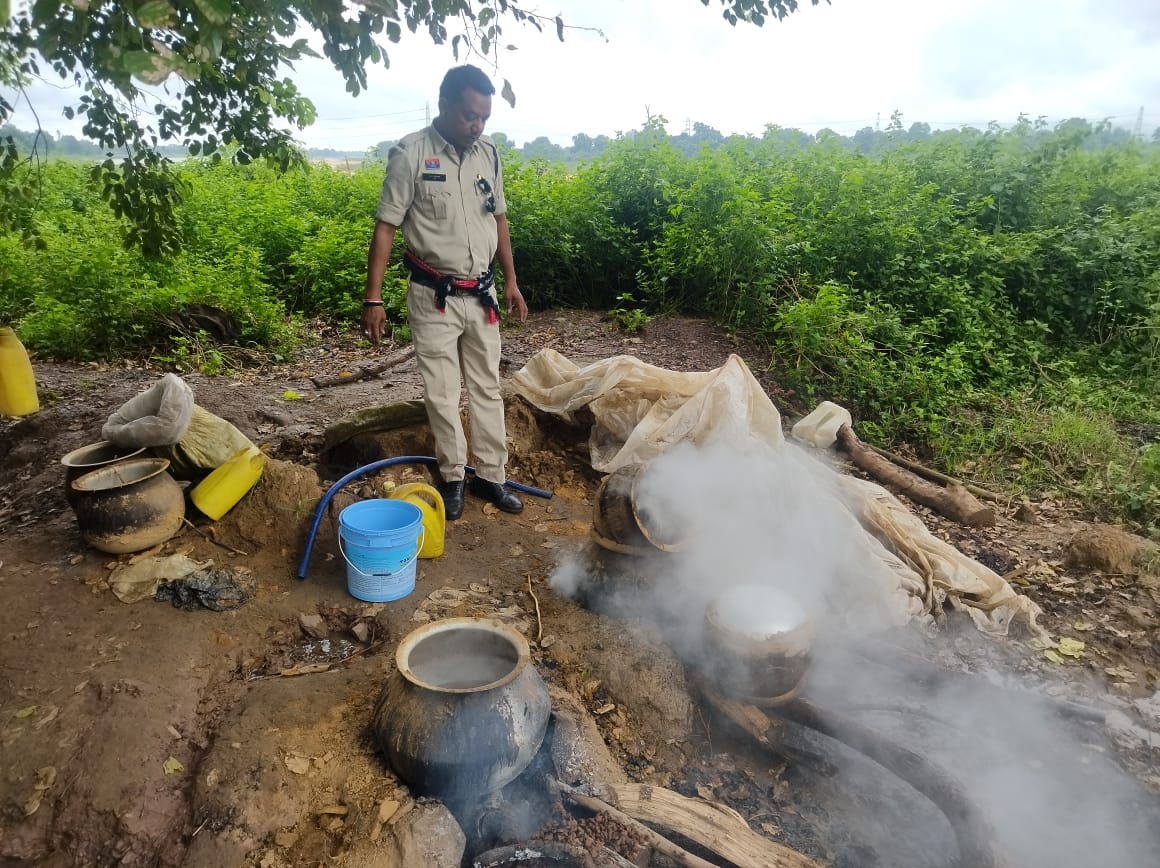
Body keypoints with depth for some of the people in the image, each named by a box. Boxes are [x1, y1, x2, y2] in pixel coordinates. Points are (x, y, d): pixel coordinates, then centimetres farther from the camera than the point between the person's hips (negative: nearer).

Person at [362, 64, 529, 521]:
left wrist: (511, 281, 13)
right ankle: (452, 476, 20)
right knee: (442, 393, 3)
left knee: (487, 388, 10)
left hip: (482, 295, 5)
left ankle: (491, 475, 21)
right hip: (434, 296, -5)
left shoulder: (488, 153, 5)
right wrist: (373, 298, -14)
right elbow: (385, 227, -11)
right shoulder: (410, 153, -11)